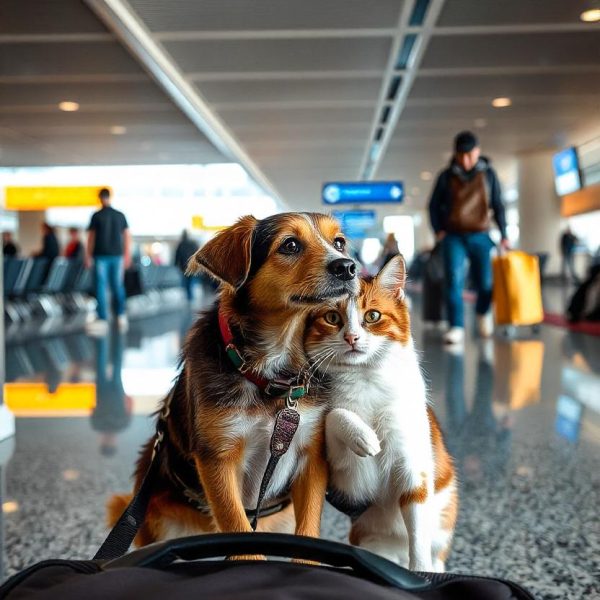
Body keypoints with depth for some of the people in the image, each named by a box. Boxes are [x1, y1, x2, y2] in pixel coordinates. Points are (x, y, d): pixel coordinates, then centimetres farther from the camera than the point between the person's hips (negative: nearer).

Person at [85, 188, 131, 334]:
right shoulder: (120, 215, 4)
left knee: (101, 286, -1)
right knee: (117, 285, 14)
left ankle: (103, 319, -4)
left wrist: (88, 256, 3)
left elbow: (91, 237, -3)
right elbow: (127, 236, 6)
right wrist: (127, 255, 12)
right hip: (117, 255, 3)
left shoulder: (96, 216, -4)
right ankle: (121, 315, 15)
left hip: (101, 255, -3)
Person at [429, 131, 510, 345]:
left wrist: (504, 235, 3)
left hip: (480, 237, 1)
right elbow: (434, 205, 11)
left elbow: (498, 206, 7)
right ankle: (456, 327, -13)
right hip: (454, 237, -1)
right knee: (454, 280, -13)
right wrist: (438, 230, 0)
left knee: (485, 283, 0)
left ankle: (483, 313, 30)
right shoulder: (446, 176, 1)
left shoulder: (488, 174, 3)